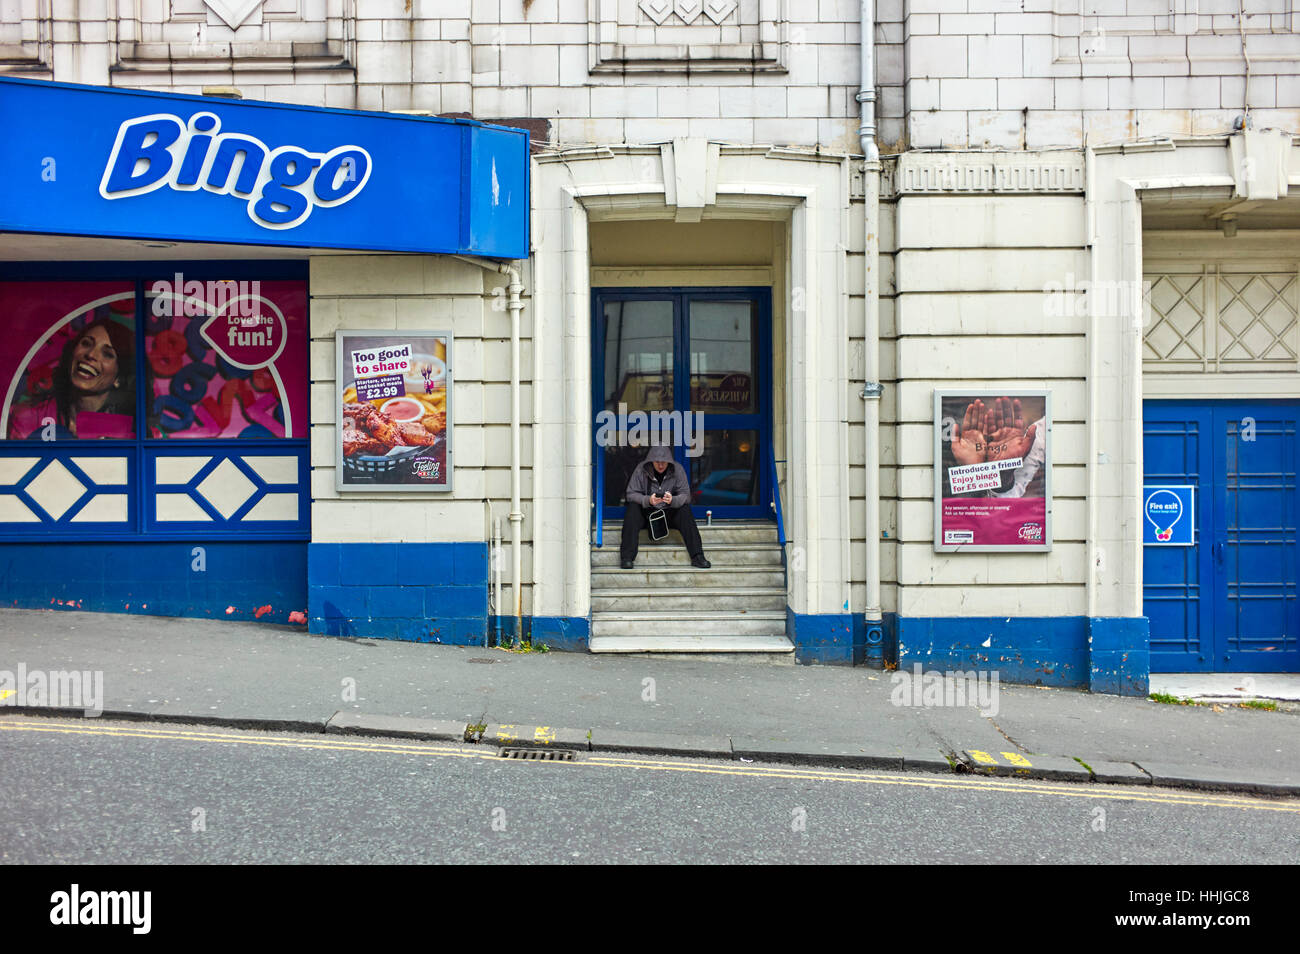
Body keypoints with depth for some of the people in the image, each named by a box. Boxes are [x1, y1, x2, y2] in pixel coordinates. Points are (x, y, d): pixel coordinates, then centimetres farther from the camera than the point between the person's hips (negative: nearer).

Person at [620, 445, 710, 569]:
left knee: (685, 510, -27)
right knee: (632, 508, -30)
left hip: (669, 512, 1)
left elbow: (686, 495, -9)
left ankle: (697, 556, -28)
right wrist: (648, 500, -31)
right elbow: (631, 494, -11)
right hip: (646, 512, -1)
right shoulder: (641, 470, -11)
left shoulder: (677, 470, -7)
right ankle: (627, 557, -33)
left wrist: (672, 500, -33)